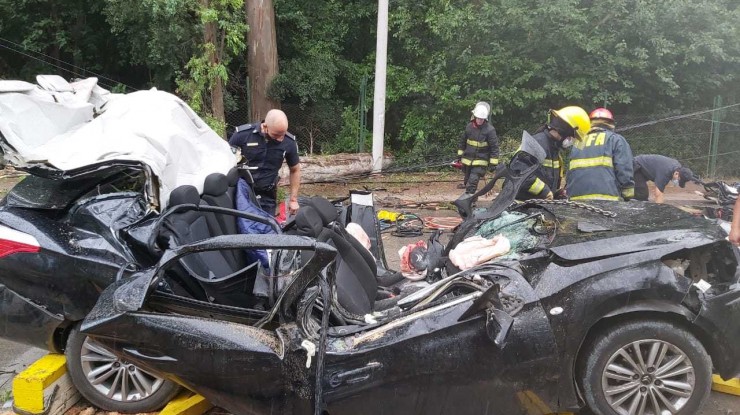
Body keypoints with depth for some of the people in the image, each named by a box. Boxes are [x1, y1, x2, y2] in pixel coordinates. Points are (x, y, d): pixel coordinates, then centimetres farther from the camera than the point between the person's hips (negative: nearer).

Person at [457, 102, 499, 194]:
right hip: (467, 159, 5)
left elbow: (494, 147, -10)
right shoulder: (469, 126, -1)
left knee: (472, 182, -16)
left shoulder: (490, 130, -14)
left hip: (480, 162, -5)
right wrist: (460, 154, 17)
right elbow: (463, 141, 14)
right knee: (467, 179, 17)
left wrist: (493, 163, -11)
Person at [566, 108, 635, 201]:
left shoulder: (578, 143, 24)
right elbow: (625, 172, -2)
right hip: (606, 200, -5)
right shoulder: (615, 140, 9)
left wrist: (569, 195, 25)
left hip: (576, 200, 5)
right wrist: (629, 199, 2)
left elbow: (569, 175, 21)